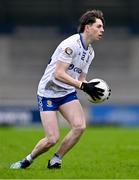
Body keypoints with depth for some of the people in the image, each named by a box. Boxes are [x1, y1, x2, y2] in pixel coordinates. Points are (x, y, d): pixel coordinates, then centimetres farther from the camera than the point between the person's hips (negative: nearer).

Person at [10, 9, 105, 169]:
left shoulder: (90, 52, 9)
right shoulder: (71, 44, -20)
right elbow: (59, 74, -25)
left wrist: (91, 89, -6)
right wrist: (83, 86, -29)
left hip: (67, 93, 7)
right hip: (48, 94, -7)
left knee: (80, 126, -17)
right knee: (52, 139, -13)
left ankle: (55, 161, 0)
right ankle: (27, 160, 15)